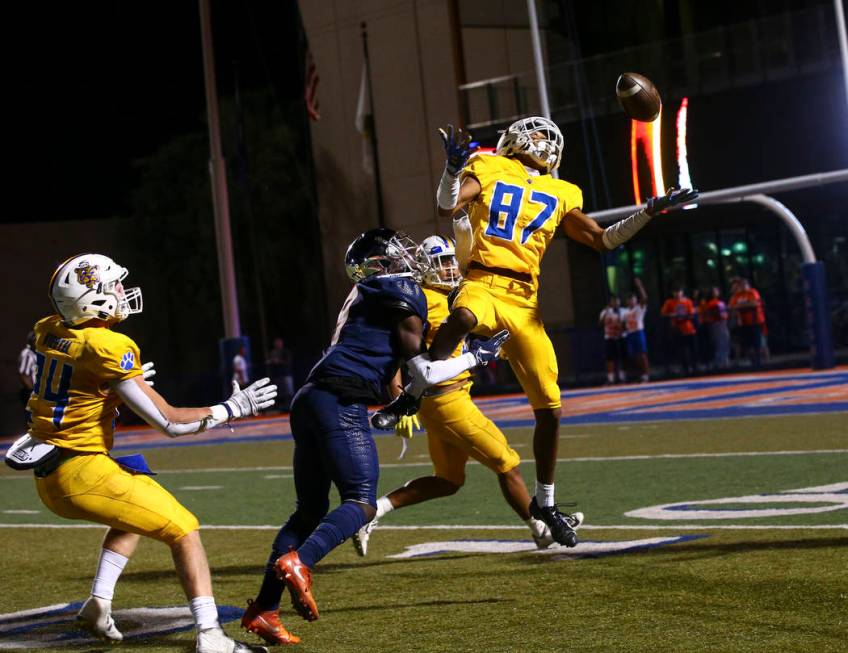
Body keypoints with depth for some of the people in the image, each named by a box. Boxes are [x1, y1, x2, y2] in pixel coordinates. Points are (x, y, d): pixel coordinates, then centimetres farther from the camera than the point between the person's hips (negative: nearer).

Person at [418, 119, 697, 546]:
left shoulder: (558, 196, 18)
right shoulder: (488, 169, 8)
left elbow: (602, 240, 22)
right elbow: (448, 208, -6)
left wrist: (649, 212, 16)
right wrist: (454, 167, -22)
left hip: (523, 301, 4)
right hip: (482, 285, -4)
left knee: (549, 409, 4)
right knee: (461, 319, -45)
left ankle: (544, 503, 21)